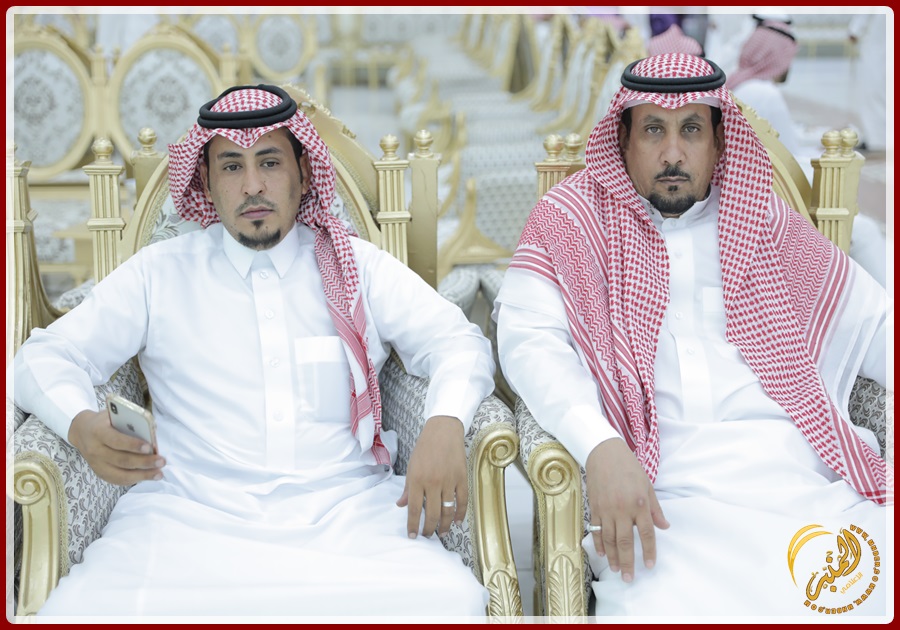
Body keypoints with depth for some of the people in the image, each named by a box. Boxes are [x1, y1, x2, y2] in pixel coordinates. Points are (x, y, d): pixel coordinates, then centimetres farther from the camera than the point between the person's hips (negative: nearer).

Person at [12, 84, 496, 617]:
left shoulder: (358, 268, 15)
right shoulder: (159, 273, 14)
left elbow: (458, 341, 10)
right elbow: (48, 354, 12)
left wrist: (445, 425, -14)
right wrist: (82, 425, -12)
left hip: (344, 509, 1)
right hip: (192, 510, 0)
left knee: (447, 601, -30)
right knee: (79, 611, -30)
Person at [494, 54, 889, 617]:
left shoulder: (766, 220, 21)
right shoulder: (572, 219, 12)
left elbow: (874, 324, 21)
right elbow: (529, 338, -3)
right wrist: (602, 445, -20)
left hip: (810, 479, 3)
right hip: (667, 491, -2)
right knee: (660, 608, -30)